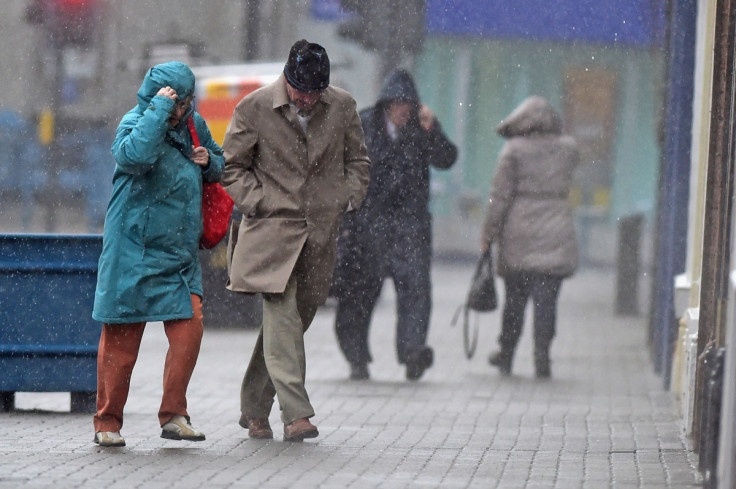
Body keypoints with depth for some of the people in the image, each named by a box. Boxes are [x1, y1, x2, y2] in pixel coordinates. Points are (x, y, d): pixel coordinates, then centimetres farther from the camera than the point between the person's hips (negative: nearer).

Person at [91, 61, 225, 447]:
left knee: (189, 327, -6)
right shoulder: (135, 123, -10)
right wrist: (160, 109, -29)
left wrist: (209, 161, 0)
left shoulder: (194, 125, 8)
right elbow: (135, 155, -33)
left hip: (180, 255, 5)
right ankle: (107, 422, 11)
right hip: (134, 251, -5)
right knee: (122, 338, 1)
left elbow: (219, 167, 23)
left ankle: (173, 416, 4)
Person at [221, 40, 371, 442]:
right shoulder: (254, 108, -6)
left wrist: (349, 198, 4)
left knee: (295, 317, 8)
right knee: (282, 315, -16)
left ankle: (254, 409, 21)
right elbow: (231, 166, 3)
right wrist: (259, 203, -6)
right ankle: (296, 415, -20)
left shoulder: (342, 106, 2)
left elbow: (358, 159, 17)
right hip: (272, 228, -3)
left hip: (320, 229, 4)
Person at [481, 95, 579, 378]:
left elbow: (500, 195, -5)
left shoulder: (514, 149, -4)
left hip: (518, 237, -1)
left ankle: (505, 355, 20)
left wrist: (489, 233, 1)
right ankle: (542, 359, -3)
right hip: (556, 236, 1)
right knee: (546, 300, 1)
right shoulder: (568, 148, 5)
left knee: (515, 299, 10)